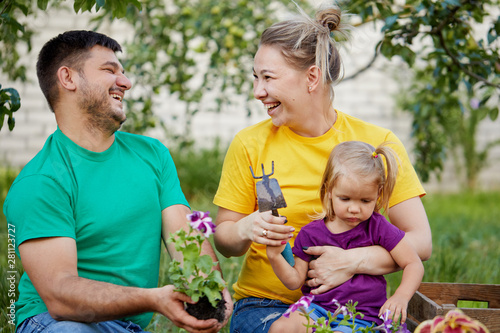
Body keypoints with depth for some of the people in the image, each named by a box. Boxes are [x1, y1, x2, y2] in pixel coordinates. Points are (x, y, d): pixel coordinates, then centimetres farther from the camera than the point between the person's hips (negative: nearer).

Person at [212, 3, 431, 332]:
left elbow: (421, 242, -4)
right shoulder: (249, 144, 1)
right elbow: (223, 237, 6)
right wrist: (245, 230, -17)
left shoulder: (379, 143, 0)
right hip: (265, 302, -1)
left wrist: (354, 261, -20)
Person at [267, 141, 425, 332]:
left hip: (362, 316, -2)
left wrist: (401, 297, -14)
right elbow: (295, 281, 8)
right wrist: (275, 256, -8)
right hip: (317, 308, 2)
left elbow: (414, 264, 3)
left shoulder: (377, 228, 0)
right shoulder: (311, 234, 4)